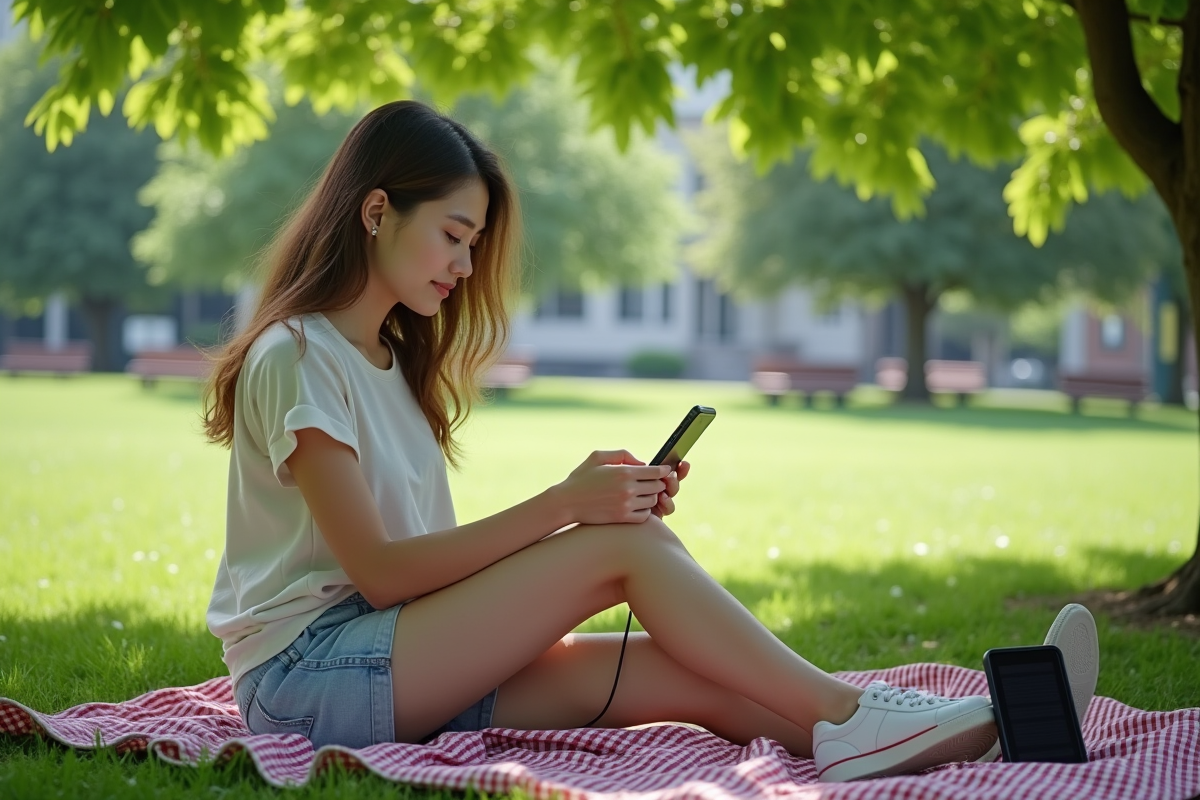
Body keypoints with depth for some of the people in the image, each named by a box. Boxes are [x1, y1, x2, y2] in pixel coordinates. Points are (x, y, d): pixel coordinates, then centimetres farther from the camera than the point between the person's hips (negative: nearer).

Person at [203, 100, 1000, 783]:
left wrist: (606, 503, -3)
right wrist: (561, 504, -20)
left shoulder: (392, 361, 19)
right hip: (306, 674, -8)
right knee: (627, 545, -19)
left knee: (681, 675, -13)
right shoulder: (298, 357, -10)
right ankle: (847, 714, -13)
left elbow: (437, 561, 9)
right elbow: (378, 570, -18)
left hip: (400, 667, 8)